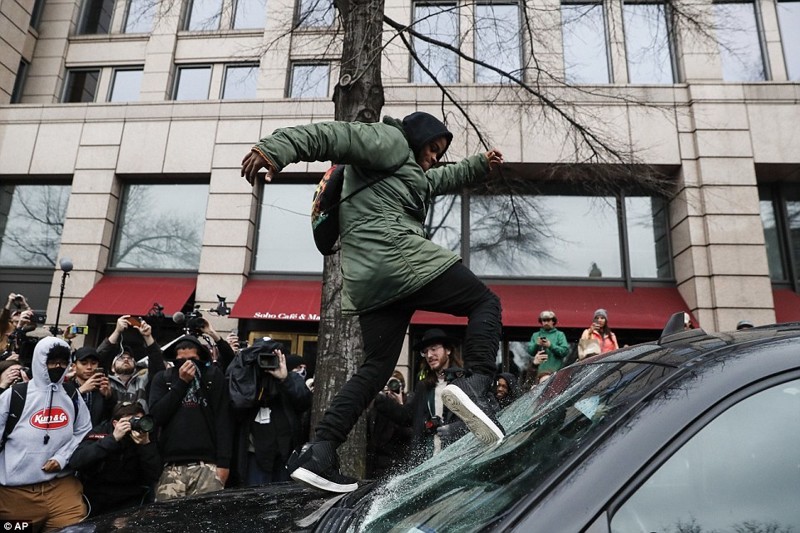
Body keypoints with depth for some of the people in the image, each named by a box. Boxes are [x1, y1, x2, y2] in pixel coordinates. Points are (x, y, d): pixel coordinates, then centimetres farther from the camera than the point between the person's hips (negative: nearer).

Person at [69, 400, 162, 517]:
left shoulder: (145, 438, -6)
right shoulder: (99, 433, -11)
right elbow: (75, 462, -27)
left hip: (130, 502, 2)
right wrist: (113, 438, -32)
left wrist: (146, 445, -26)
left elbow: (154, 476, -13)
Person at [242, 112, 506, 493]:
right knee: (485, 302, 2)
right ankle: (477, 385, -21)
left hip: (367, 281, 10)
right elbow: (331, 135, -7)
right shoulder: (389, 140, 8)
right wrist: (275, 149, -21)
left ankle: (318, 454, 2)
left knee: (376, 367, 7)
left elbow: (444, 179, 54)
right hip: (399, 257, -9)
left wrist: (481, 164, 55)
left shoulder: (413, 172, 37)